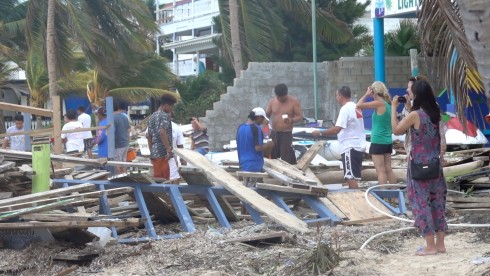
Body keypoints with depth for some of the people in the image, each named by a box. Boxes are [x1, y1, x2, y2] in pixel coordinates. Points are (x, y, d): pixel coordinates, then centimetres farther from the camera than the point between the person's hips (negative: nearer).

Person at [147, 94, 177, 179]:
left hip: (154, 153, 9)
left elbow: (148, 136, 21)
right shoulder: (165, 115, -7)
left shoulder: (152, 117, 19)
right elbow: (162, 132, -23)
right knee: (164, 179, -9)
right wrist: (169, 149, -22)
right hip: (162, 153, -9)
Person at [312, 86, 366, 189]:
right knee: (354, 176, 13)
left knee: (350, 177, -10)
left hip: (350, 147, -10)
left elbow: (336, 129, -23)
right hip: (358, 146, 10)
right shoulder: (355, 107, 14)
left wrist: (320, 133, -16)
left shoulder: (345, 109, -15)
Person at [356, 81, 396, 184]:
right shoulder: (388, 104, 8)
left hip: (378, 142, -8)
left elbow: (359, 105, -19)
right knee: (388, 169, 11)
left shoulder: (379, 104, -14)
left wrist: (366, 94, -6)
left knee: (381, 171, -5)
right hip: (388, 142, 8)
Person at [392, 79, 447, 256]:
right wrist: (408, 107, 17)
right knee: (437, 202, 11)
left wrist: (394, 107, -1)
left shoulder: (415, 115, -17)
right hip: (435, 165, 7)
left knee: (421, 203, 0)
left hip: (420, 166, -7)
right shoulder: (435, 113, 3)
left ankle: (430, 246, 1)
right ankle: (440, 244, 15)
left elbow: (396, 130, -6)